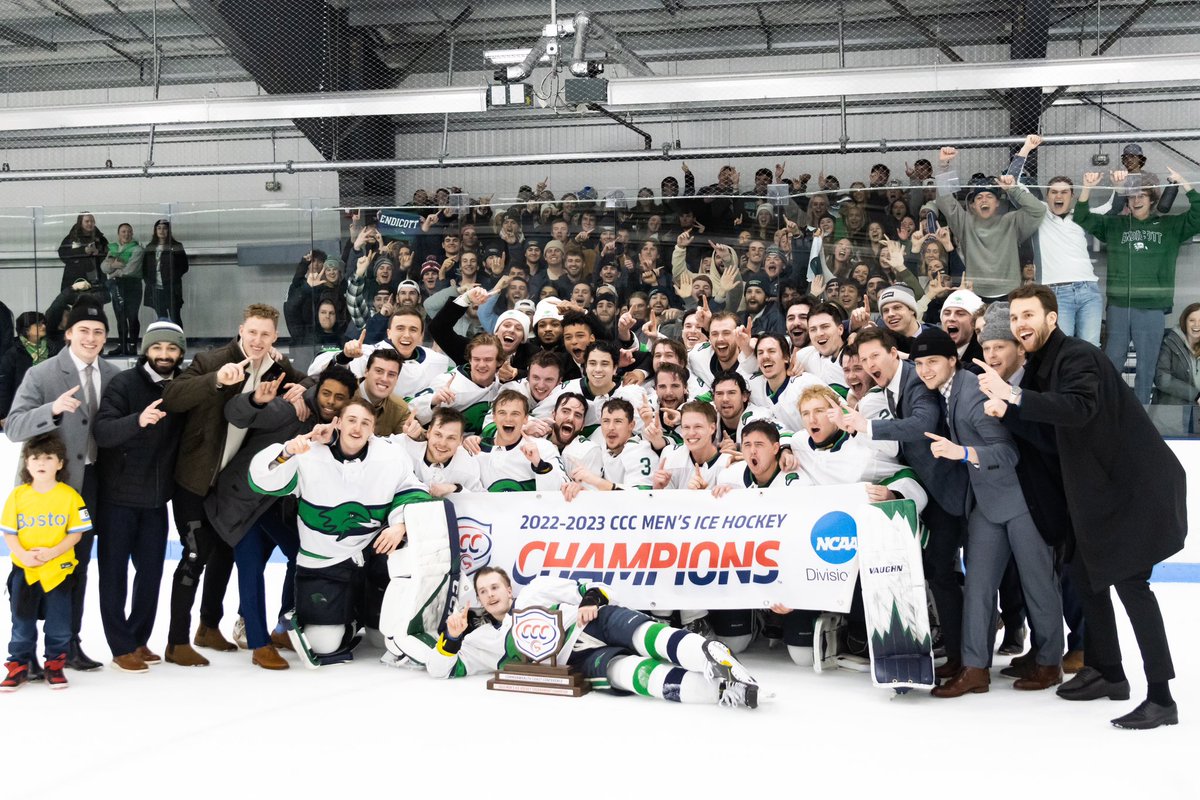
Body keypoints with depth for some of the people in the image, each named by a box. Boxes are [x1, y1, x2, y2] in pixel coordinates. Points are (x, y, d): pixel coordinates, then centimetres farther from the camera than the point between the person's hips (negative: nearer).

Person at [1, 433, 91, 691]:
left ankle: (55, 665, 23)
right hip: (23, 570, 1)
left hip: (59, 570, -1)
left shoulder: (69, 496, -7)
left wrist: (52, 552, -19)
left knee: (59, 626, 7)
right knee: (22, 624, 10)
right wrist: (23, 554, -16)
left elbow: (76, 533, -6)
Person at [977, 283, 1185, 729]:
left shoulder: (1078, 357, -16)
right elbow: (1044, 432, 10)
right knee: (1086, 575, 15)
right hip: (1100, 487, 10)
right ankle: (1107, 673, 30)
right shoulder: (1040, 367, 11)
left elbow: (1080, 408, -34)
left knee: (1129, 579, -13)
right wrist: (1005, 410, -8)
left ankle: (1161, 699, -9)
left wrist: (1015, 395, -38)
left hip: (1139, 484, -10)